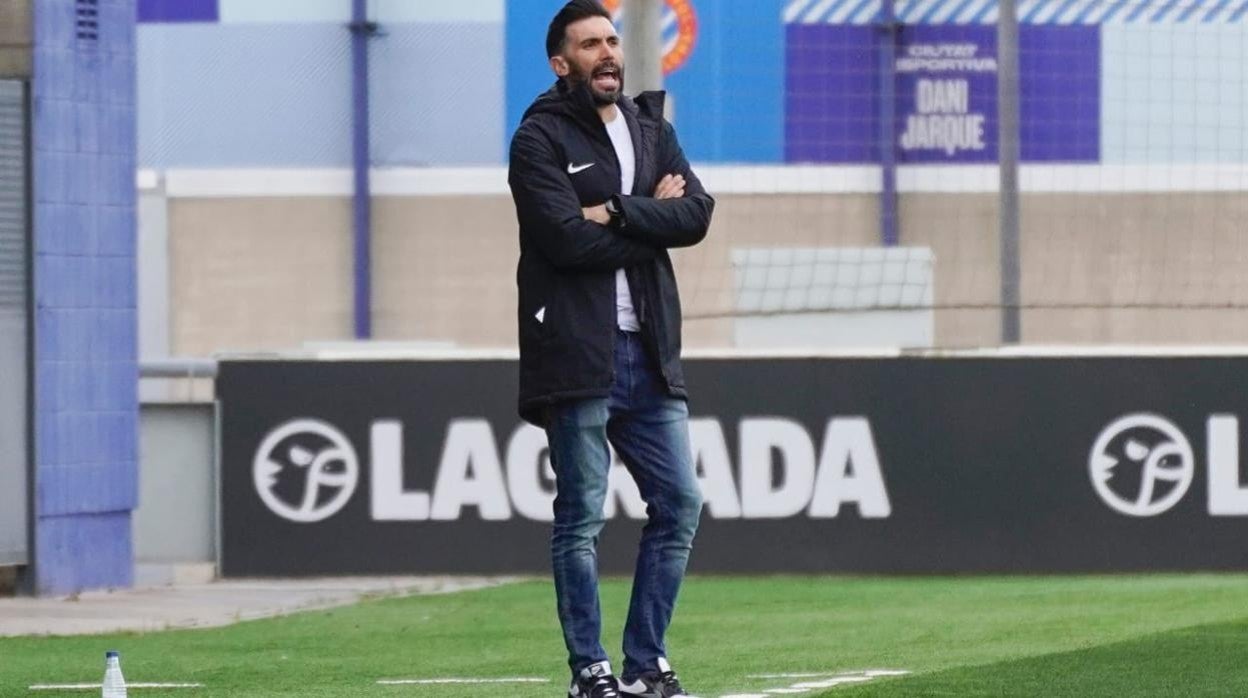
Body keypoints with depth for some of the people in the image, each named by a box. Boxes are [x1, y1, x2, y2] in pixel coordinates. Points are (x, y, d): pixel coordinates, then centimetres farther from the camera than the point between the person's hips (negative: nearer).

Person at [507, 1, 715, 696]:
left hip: (650, 354, 6)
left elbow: (698, 213, 0)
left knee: (680, 505, 6)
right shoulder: (541, 138, -3)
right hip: (578, 356, -6)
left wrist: (619, 213, -13)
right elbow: (569, 240, -16)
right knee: (581, 519, -2)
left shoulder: (653, 130, 16)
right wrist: (653, 219, -5)